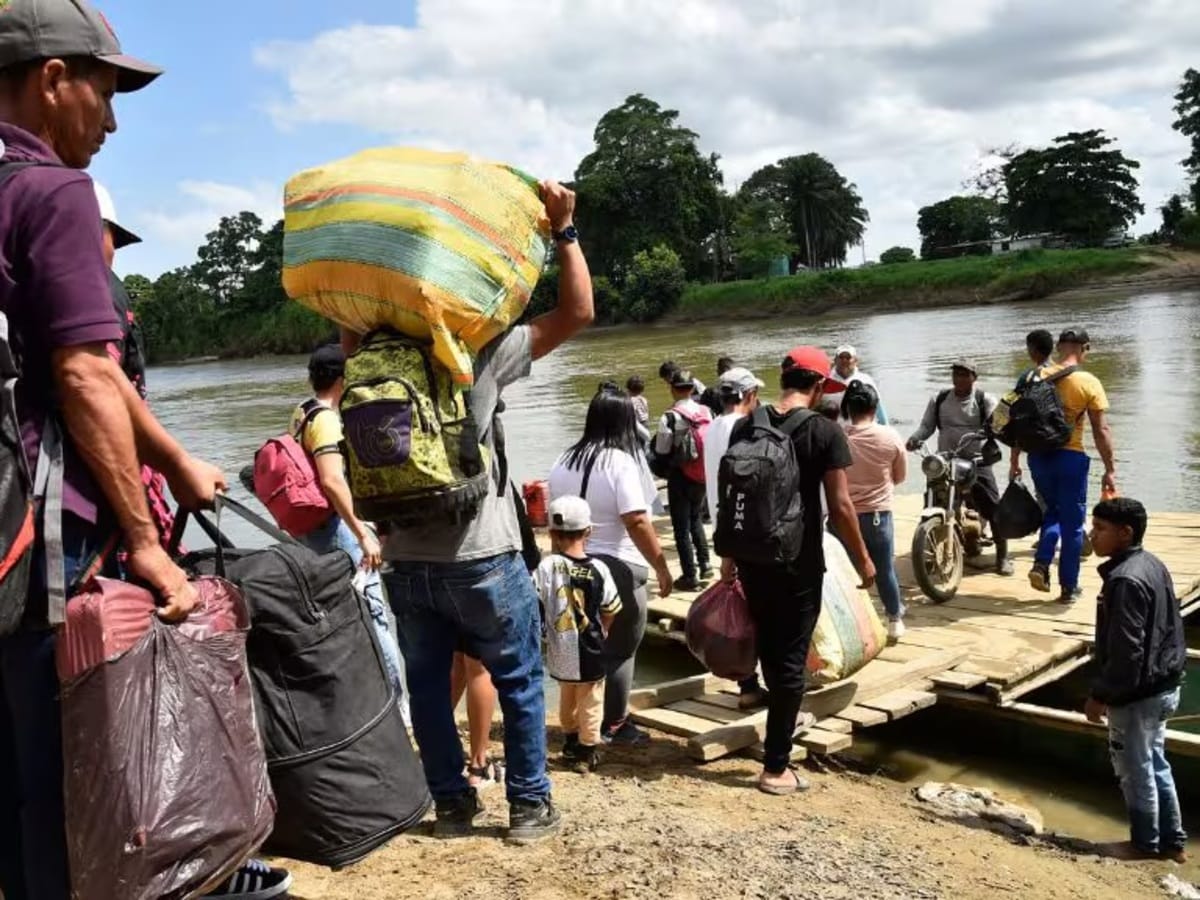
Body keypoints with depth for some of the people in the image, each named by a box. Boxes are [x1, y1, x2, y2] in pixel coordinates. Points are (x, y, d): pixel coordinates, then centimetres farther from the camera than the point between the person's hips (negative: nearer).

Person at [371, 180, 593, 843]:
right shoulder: (480, 355, -10)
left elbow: (351, 326, 25)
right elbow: (577, 311, -7)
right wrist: (564, 228, -3)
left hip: (405, 563, 4)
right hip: (479, 558, -4)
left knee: (426, 686, 16)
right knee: (519, 683, 12)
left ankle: (451, 803, 26)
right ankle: (529, 805, 19)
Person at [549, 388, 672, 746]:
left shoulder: (565, 461, 7)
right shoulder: (621, 462, -14)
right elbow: (637, 522, -20)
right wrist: (661, 567, -13)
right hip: (618, 568, -7)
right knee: (619, 650, 5)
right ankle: (614, 727, 13)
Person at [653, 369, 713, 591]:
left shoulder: (669, 417, -18)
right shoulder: (706, 413, -3)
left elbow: (661, 452, -14)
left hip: (680, 477, -5)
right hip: (702, 476, 5)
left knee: (682, 527, 5)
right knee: (696, 519, 25)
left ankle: (690, 576, 9)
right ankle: (705, 565, 27)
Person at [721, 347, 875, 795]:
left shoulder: (745, 427, 1)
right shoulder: (825, 431, -12)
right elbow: (840, 506, -13)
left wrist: (729, 555, 15)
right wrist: (863, 559, -1)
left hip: (752, 558, 5)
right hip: (799, 562, -5)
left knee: (768, 646, 24)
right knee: (791, 656, 3)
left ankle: (786, 716, 47)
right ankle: (775, 767, 7)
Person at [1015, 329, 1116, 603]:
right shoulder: (1089, 383, -8)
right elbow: (1101, 431, -8)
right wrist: (1110, 470, -1)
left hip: (1038, 456, 4)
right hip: (1070, 457, -4)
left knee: (1053, 511, 24)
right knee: (1072, 523, 8)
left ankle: (1041, 564, 6)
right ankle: (1069, 587, 15)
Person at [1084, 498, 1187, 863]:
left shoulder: (1125, 580, -25)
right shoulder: (1153, 565, 5)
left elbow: (1125, 650, -26)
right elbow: (1168, 629, 15)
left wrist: (1100, 694, -17)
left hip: (1136, 694, -10)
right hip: (1163, 686, 10)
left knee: (1135, 769, 8)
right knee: (1156, 764, 21)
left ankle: (1146, 843, 23)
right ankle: (1173, 841, 31)